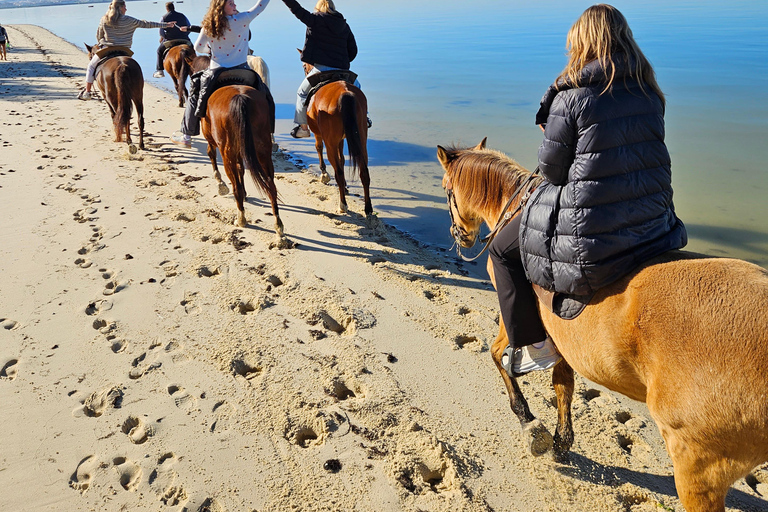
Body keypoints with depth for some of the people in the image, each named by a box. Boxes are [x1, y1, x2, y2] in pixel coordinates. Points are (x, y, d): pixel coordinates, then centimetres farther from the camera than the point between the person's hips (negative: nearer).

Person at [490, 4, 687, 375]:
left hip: (590, 238, -7)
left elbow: (550, 168, -9)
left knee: (503, 248, 15)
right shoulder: (650, 94, 4)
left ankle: (535, 345, 17)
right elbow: (642, 155, 12)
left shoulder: (570, 97, -15)